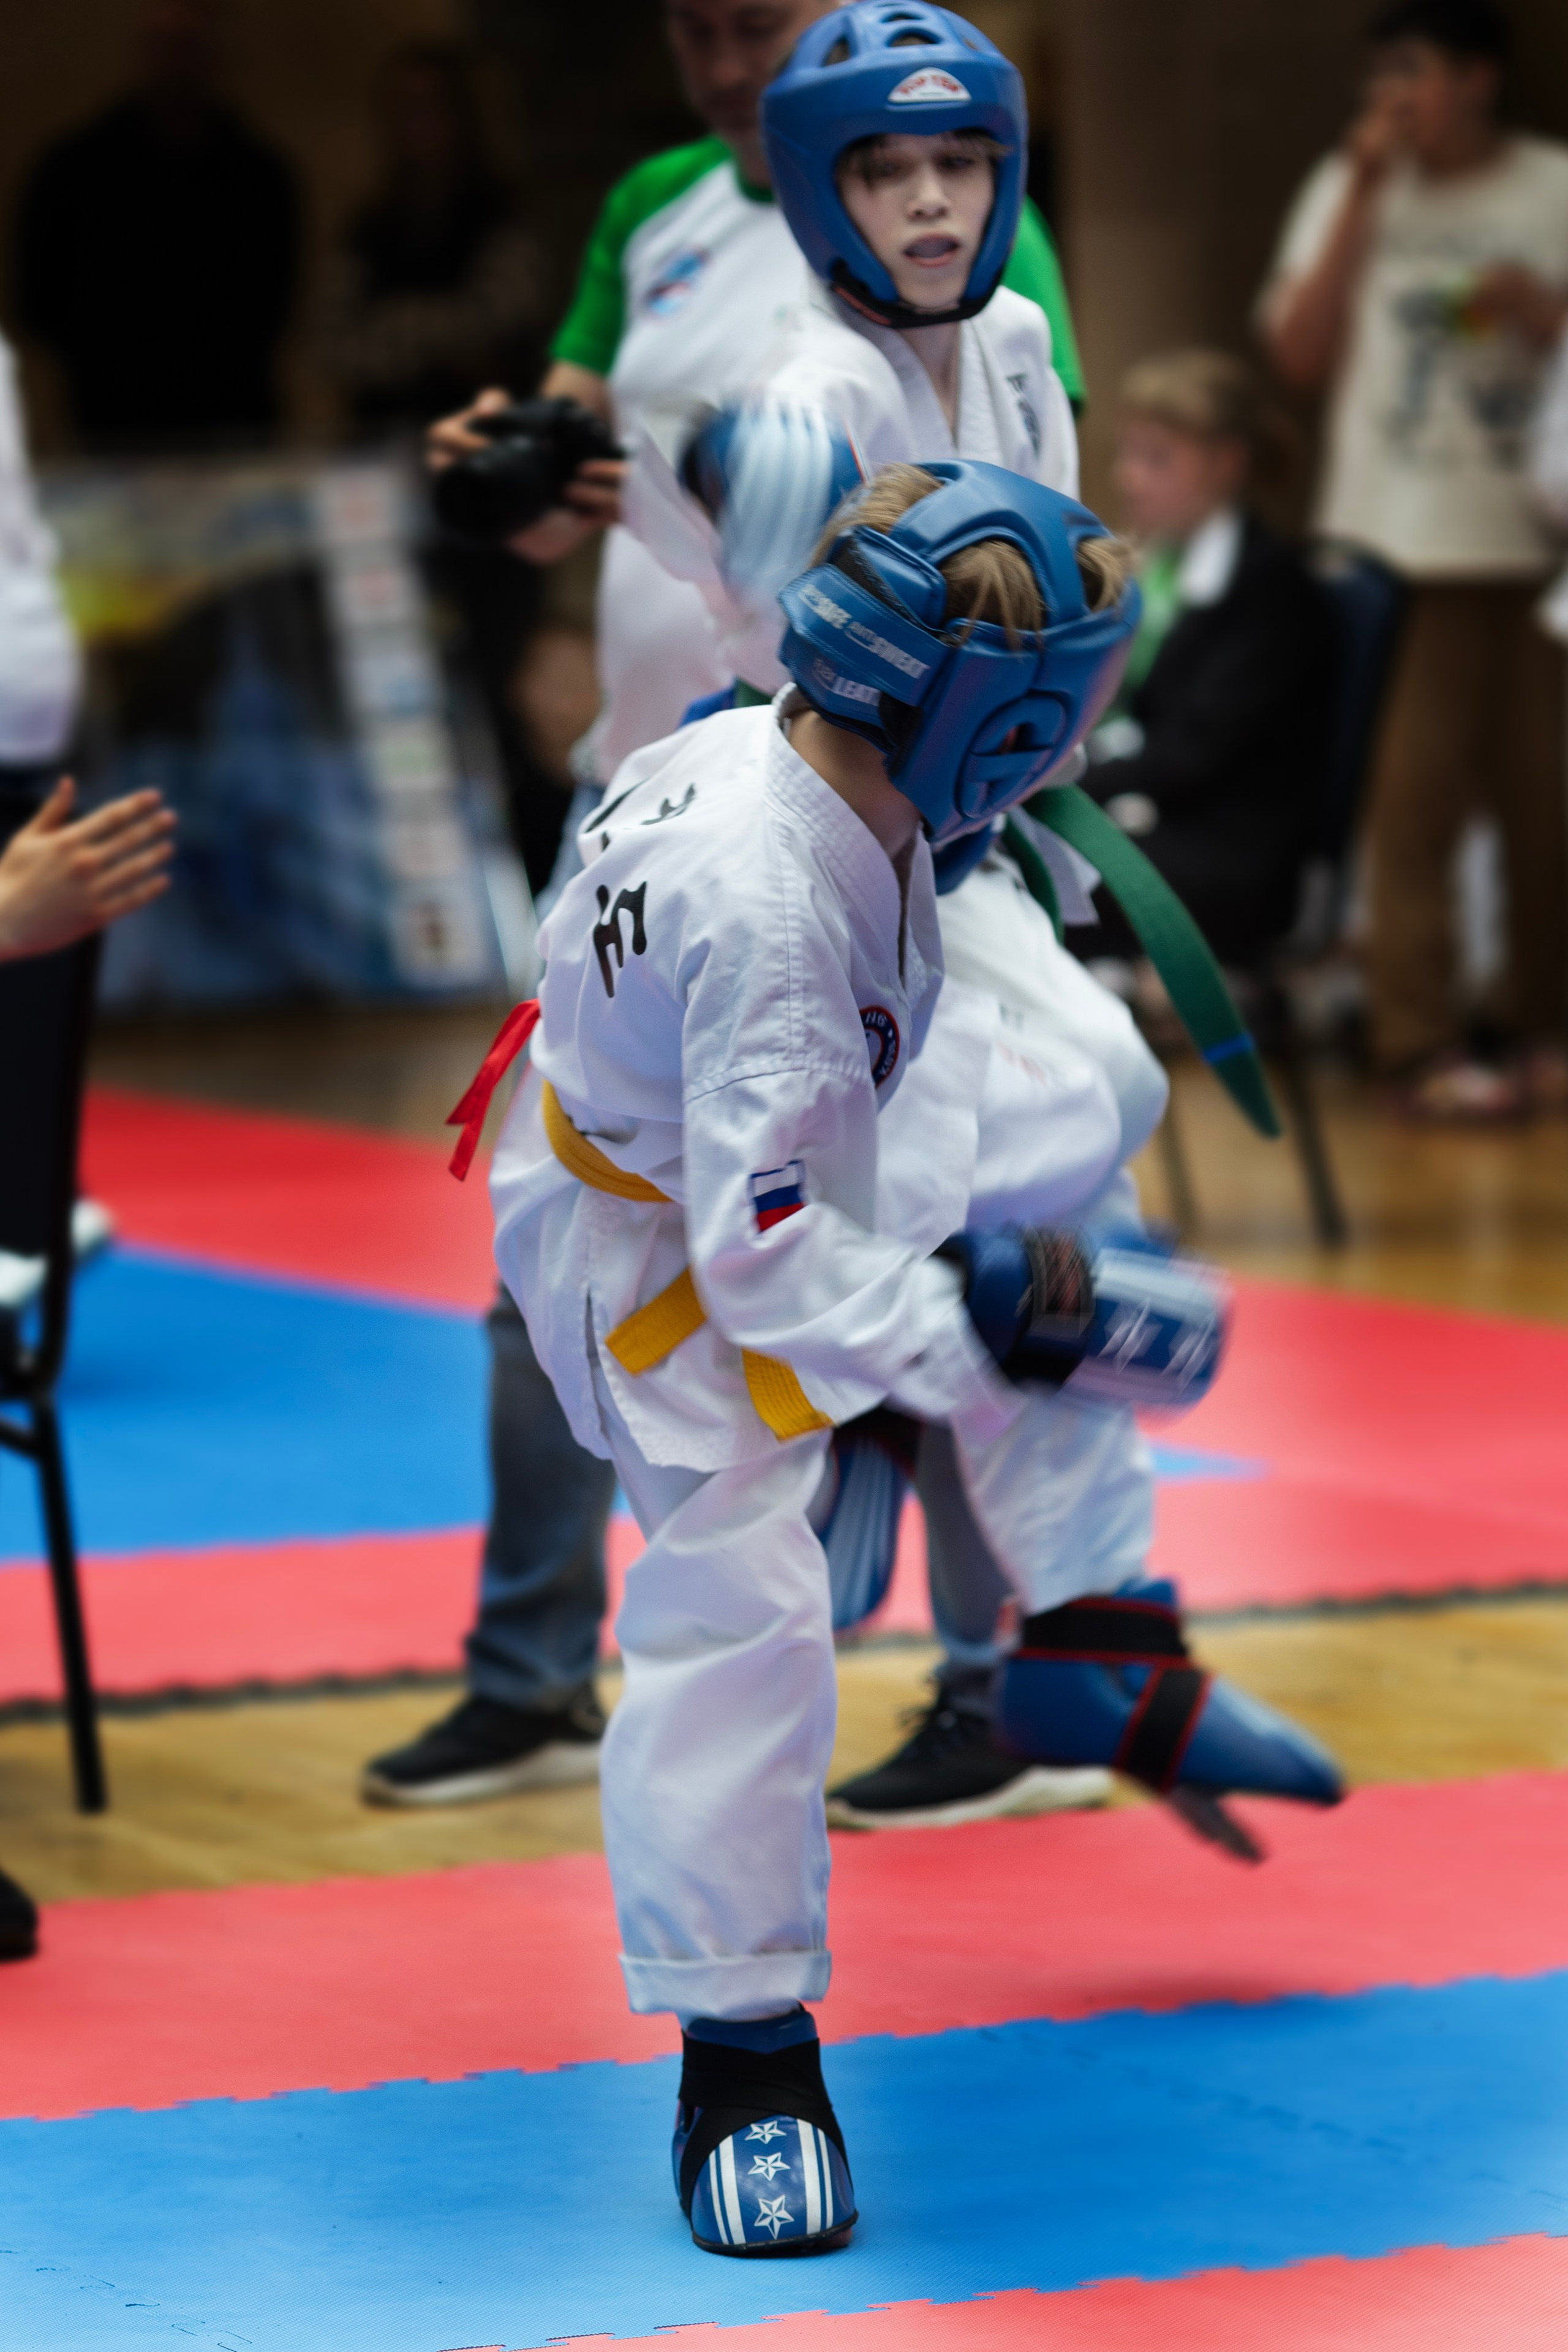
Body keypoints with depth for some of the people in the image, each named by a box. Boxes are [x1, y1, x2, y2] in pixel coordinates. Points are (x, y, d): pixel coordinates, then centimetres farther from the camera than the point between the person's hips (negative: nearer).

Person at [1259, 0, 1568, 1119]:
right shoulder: (1349, 192, 10)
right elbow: (1301, 351, -1)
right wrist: (1364, 196, -4)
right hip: (1397, 546, 0)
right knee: (1412, 797, -7)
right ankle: (1423, 1042, -5)